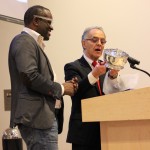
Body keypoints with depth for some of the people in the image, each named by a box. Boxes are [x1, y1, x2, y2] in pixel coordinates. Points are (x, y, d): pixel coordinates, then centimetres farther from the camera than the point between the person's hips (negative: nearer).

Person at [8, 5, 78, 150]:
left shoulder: (33, 43, 23)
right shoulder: (24, 41, -8)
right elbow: (30, 76, -20)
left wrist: (59, 87, 7)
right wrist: (61, 88, -9)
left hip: (43, 117, 10)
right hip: (37, 117, -10)